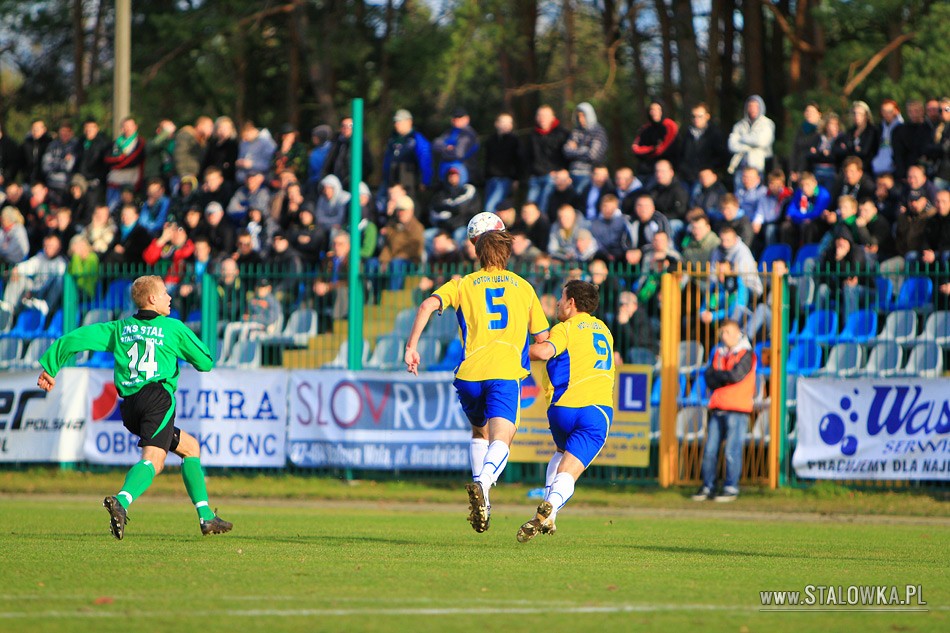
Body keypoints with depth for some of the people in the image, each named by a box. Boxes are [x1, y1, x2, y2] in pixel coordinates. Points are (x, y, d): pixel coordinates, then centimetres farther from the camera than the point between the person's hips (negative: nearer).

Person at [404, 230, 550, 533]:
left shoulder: (463, 284, 16)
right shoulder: (524, 287, 19)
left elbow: (427, 305, -2)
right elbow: (542, 338, 21)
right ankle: (483, 483, -44)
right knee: (500, 440, -13)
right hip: (506, 372, -2)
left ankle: (481, 498, 15)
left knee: (480, 432, 26)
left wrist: (411, 347, -1)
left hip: (469, 372, 2)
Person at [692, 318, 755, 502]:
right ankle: (707, 486, 9)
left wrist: (716, 375, -1)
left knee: (732, 451, -7)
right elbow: (710, 380, 8)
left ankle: (731, 488, -3)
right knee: (710, 450, 2)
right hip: (718, 408, 6)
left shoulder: (745, 354, -1)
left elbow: (736, 375, -15)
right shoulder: (718, 354, 17)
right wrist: (726, 378, -8)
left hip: (737, 409, -6)